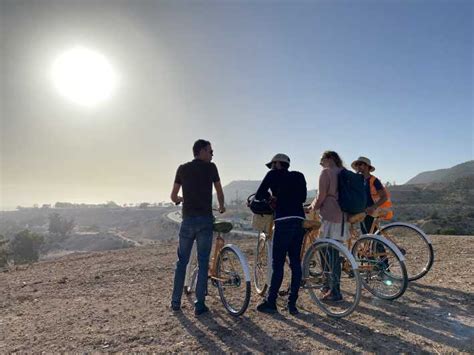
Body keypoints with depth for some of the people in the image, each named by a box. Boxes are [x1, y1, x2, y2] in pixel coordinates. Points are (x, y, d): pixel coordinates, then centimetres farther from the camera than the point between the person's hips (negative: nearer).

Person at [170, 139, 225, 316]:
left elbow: (173, 197, 9)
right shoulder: (210, 167, 0)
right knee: (203, 263, 5)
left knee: (182, 262, 14)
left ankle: (176, 302, 22)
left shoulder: (182, 168, 6)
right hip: (205, 220, -2)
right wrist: (221, 206, 29)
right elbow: (219, 192, 10)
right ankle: (199, 305, 10)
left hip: (188, 220, 3)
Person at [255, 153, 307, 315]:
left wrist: (270, 197, 20)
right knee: (295, 262, 9)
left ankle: (271, 302, 7)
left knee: (278, 264, -1)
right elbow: (302, 197, 20)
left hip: (284, 221, -6)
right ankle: (292, 304, 14)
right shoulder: (298, 176, 19)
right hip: (300, 221, 6)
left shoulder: (274, 174, 5)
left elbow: (259, 195, 2)